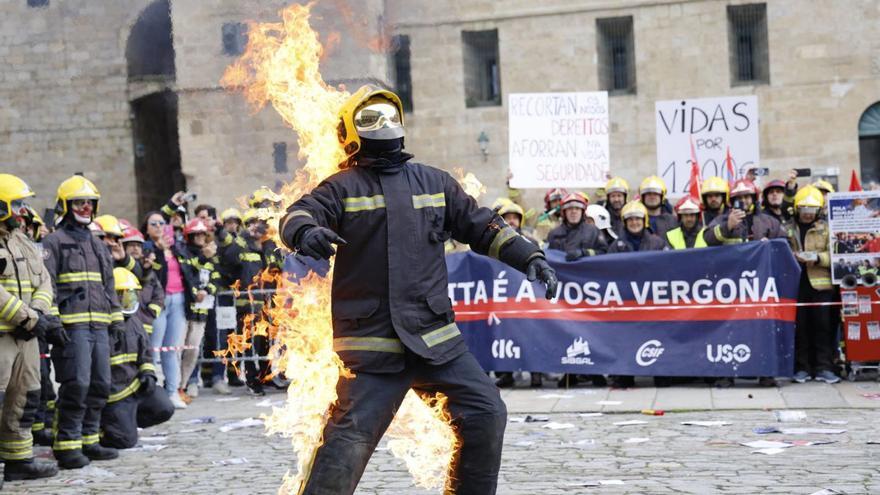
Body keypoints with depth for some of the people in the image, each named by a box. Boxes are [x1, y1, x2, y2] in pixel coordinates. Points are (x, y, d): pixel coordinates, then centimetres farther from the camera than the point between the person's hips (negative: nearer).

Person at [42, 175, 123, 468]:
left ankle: (88, 441, 16)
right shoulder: (54, 242, 0)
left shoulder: (97, 245, 23)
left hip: (99, 326, 8)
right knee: (76, 385, -14)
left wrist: (116, 319, 20)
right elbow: (47, 284, -7)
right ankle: (67, 445, -9)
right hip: (72, 325, -7)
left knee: (100, 386, 7)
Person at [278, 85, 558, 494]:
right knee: (350, 437, -13)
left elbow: (482, 227, 21)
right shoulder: (342, 187, 2)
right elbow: (297, 216, -14)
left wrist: (530, 258, 10)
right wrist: (306, 232, -37)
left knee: (486, 414, 2)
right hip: (371, 343, -4)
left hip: (436, 337, 5)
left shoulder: (435, 183, 16)